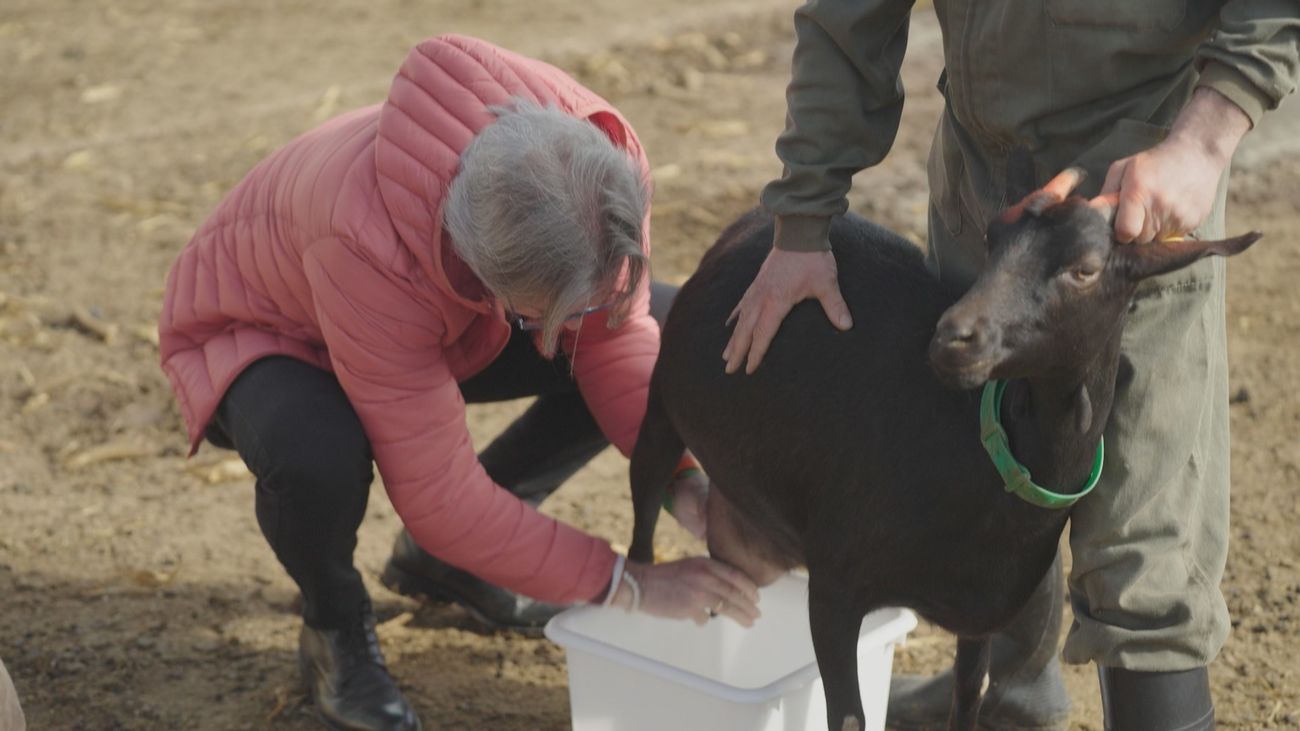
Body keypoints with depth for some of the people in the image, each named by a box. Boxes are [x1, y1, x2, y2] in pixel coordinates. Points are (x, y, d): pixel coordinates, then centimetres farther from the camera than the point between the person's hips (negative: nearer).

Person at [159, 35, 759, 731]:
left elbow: (616, 338, -14)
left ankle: (450, 555, 8)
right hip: (264, 330, -6)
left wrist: (688, 484, -29)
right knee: (318, 457, -41)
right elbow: (436, 489, -38)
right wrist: (627, 583, -35)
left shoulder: (596, 156, -29)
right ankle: (335, 632, -3)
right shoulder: (371, 243, -44)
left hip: (441, 321, 6)